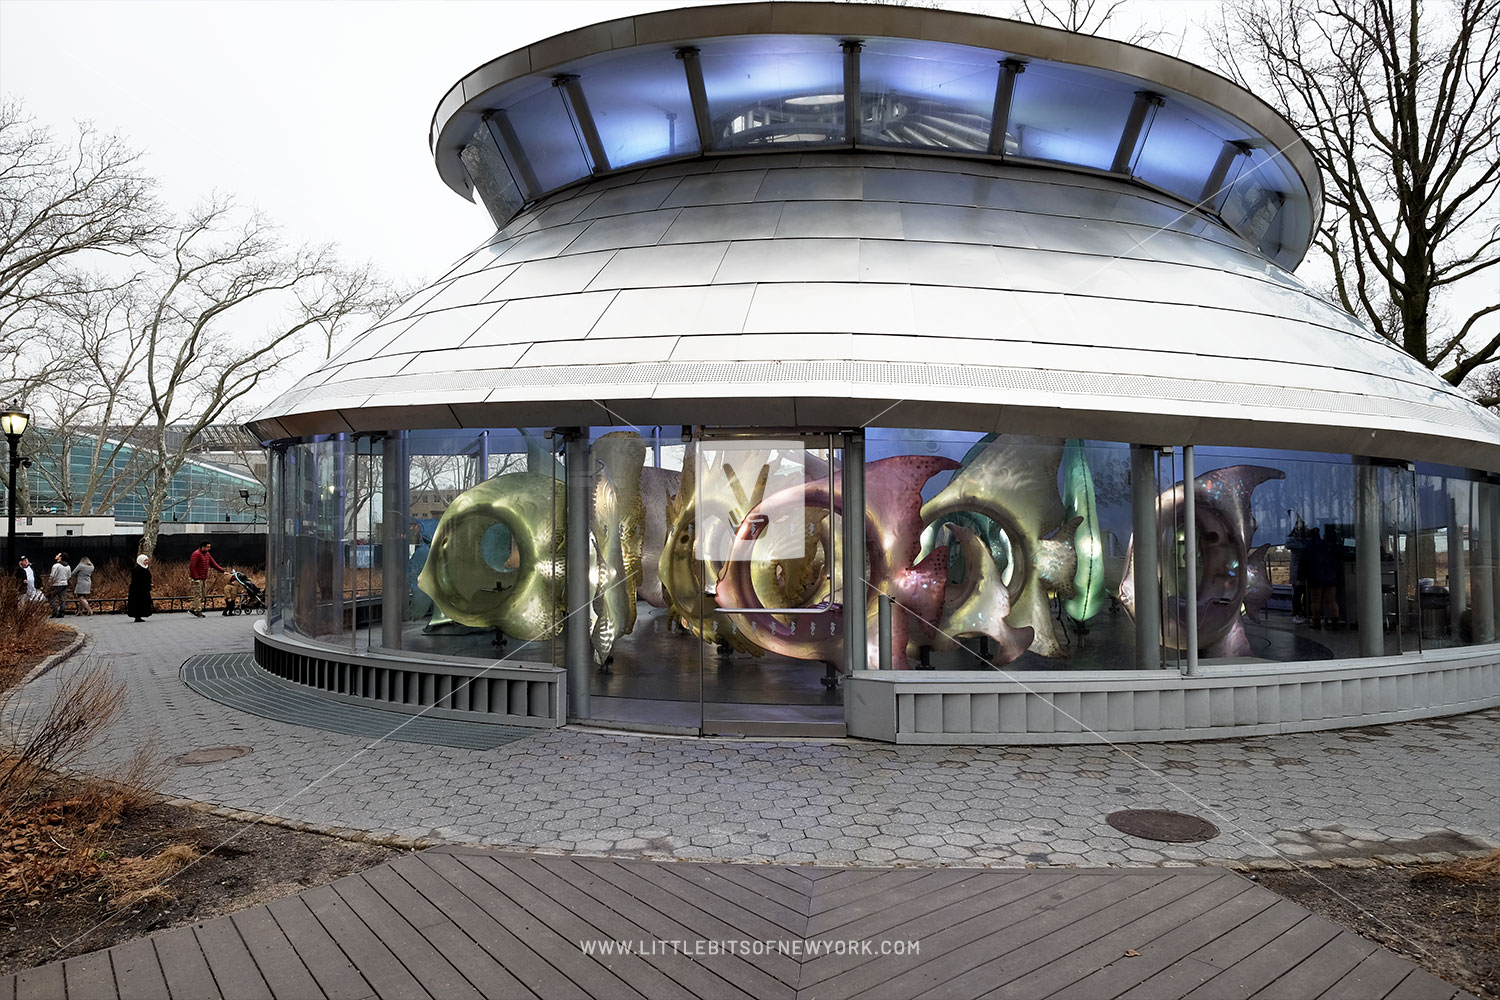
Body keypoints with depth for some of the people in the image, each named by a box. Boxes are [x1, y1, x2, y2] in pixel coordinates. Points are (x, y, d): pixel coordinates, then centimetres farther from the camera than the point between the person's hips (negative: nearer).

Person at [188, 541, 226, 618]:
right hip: (197, 579, -9)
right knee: (198, 595, -8)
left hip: (204, 579, 9)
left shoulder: (207, 554, 13)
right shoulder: (196, 554, -13)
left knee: (204, 595, 10)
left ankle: (195, 609, 18)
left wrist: (222, 570, 0)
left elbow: (213, 563, 12)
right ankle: (197, 611, -5)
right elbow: (192, 566, -18)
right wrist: (196, 578, -22)